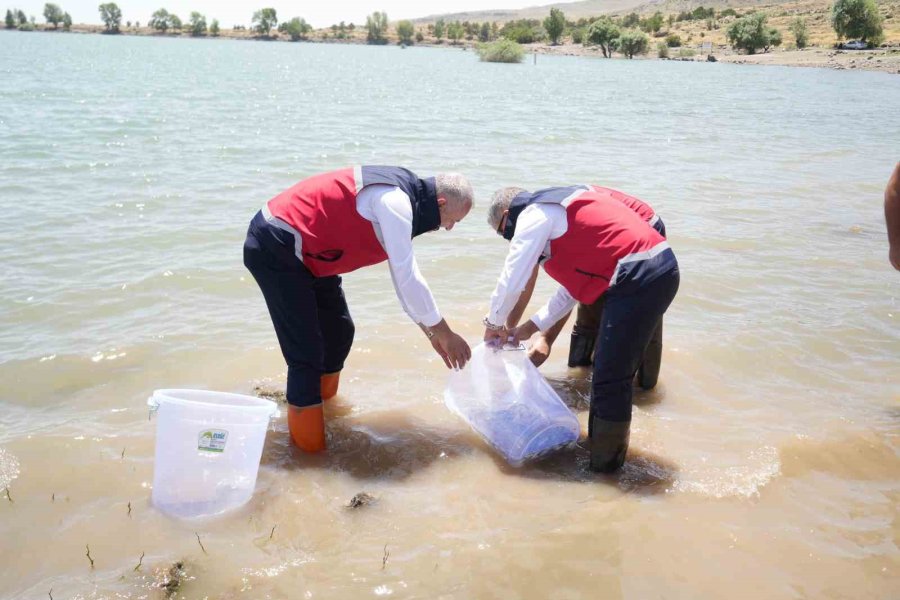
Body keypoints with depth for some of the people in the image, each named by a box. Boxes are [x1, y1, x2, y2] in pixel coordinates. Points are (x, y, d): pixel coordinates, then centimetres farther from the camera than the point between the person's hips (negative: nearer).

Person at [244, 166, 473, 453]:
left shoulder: (401, 200, 10)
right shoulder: (395, 202, -22)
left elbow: (405, 275, 16)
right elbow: (407, 278, -23)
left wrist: (432, 332, 16)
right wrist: (445, 334, -13)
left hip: (303, 252, 10)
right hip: (275, 248, -10)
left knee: (339, 332, 17)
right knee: (307, 353, -9)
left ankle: (323, 403, 38)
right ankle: (309, 449, 1)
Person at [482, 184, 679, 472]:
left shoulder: (534, 214, -3)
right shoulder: (561, 207, 26)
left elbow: (511, 282, -6)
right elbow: (572, 286, 28)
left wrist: (493, 324, 12)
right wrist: (529, 328, 28)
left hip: (638, 278, -10)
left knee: (610, 380, -2)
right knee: (610, 371, 20)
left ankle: (604, 468, 9)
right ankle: (596, 441, 34)